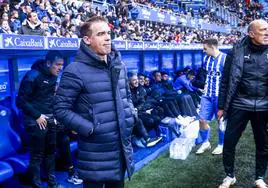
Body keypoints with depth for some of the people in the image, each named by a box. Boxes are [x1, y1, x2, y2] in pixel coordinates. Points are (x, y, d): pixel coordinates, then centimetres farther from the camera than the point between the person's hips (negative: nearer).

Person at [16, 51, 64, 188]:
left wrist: (53, 115, 3)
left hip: (50, 120, 7)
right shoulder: (33, 76, -13)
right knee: (37, 155, 1)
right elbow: (21, 101, -13)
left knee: (50, 152, 16)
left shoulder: (52, 76, 7)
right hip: (37, 121, -7)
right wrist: (37, 116, -15)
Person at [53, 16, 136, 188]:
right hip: (95, 153, -6)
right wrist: (89, 128, -19)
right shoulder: (76, 71, -16)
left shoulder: (119, 66, 6)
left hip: (122, 146, 6)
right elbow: (61, 109, -15)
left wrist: (131, 114, 4)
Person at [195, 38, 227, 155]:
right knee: (202, 120, 4)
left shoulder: (225, 59, -12)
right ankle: (205, 143, 24)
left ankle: (221, 145, 25)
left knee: (221, 121, 8)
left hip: (220, 95, -5)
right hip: (207, 95, 5)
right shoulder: (206, 59, 6)